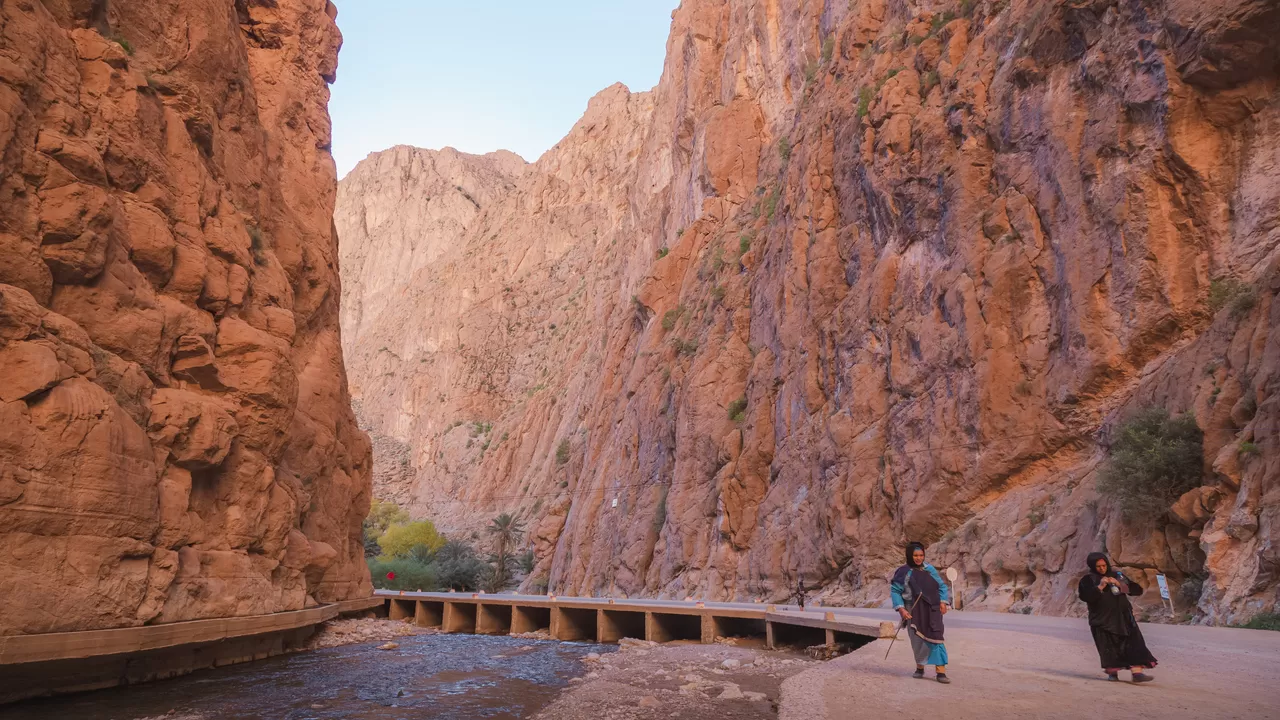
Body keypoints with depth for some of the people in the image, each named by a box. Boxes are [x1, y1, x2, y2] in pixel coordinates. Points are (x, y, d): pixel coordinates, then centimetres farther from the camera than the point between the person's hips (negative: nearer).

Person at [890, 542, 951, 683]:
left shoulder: (930, 569, 3)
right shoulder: (904, 572, -5)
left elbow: (942, 586, 12)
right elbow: (894, 590, -4)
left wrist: (943, 602, -3)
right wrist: (901, 608, -14)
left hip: (931, 609, 1)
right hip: (914, 610, -1)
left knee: (935, 637, -10)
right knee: (918, 640, 8)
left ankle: (941, 672, -10)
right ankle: (920, 668, 29)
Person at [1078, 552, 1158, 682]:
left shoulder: (1117, 575, 10)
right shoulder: (1088, 580, -1)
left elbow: (1138, 590, 4)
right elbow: (1085, 597, -15)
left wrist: (1120, 584, -11)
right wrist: (1100, 587, -23)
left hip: (1123, 617, 3)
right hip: (1103, 619, -3)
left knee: (1134, 644, -8)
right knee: (1109, 647, -2)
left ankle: (1137, 672, -9)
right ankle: (1112, 672, 13)